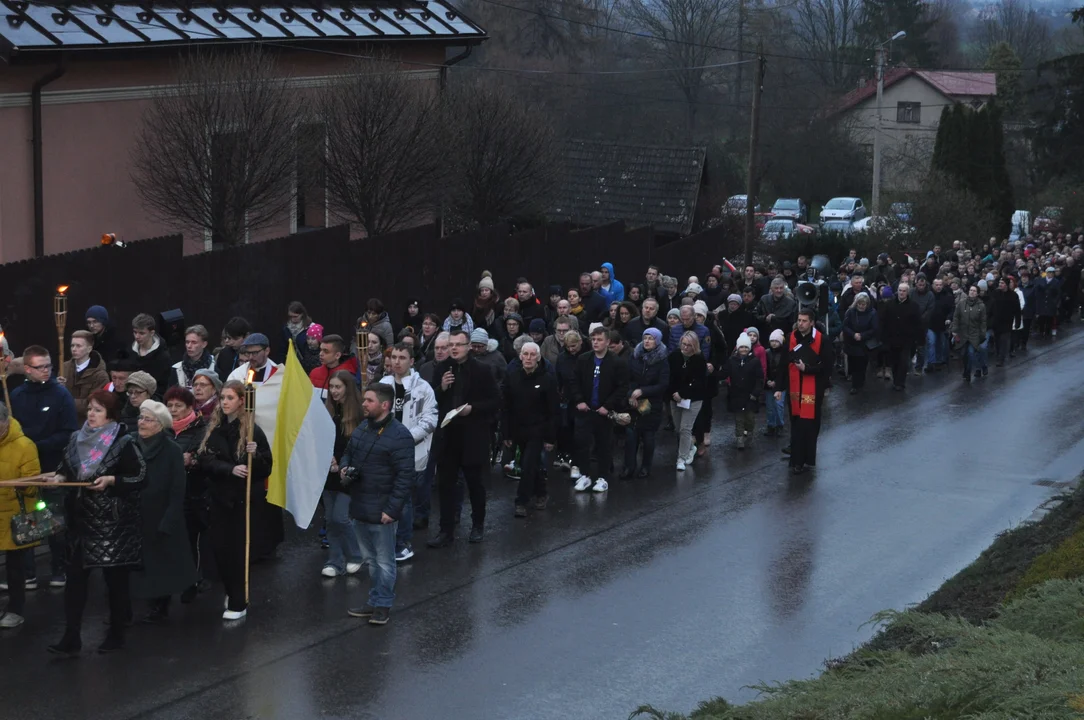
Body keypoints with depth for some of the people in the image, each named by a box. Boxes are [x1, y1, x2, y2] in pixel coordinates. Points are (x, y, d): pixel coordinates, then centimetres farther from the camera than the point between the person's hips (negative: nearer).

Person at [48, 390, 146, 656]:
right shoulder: (76, 439, 7)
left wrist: (111, 480, -20)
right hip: (81, 519, 5)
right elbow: (66, 467, 20)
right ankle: (71, 638, 1)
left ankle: (116, 634, 20)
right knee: (75, 577, 0)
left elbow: (140, 478, -9)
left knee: (116, 579, 5)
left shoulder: (124, 443, -10)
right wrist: (60, 477, -1)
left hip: (113, 522, -5)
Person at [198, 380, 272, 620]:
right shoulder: (213, 428, 5)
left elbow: (266, 466, -6)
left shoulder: (252, 430, -8)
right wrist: (230, 469, -21)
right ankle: (233, 591, 28)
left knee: (238, 550, -3)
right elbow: (206, 461, -5)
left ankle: (239, 602, 7)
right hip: (220, 497, 4)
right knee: (219, 549, 5)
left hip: (245, 498, -4)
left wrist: (255, 455, -26)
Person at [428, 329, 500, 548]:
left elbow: (496, 400, -6)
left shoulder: (481, 370, -7)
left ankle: (478, 525, 26)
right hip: (447, 434, 3)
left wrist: (472, 408, -18)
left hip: (473, 436, -3)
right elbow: (431, 399, 9)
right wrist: (441, 388, -11)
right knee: (446, 483, 4)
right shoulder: (442, 369, 3)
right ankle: (446, 531, 8)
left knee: (474, 482, 9)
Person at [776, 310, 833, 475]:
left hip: (813, 390, -4)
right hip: (794, 389, 4)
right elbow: (784, 365, 9)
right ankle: (797, 460, 11)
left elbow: (826, 367, -7)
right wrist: (779, 387, 8)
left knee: (809, 425, -3)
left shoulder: (821, 341, -7)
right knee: (796, 425, 6)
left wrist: (807, 368, -18)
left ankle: (807, 460, 4)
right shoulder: (792, 339, 5)